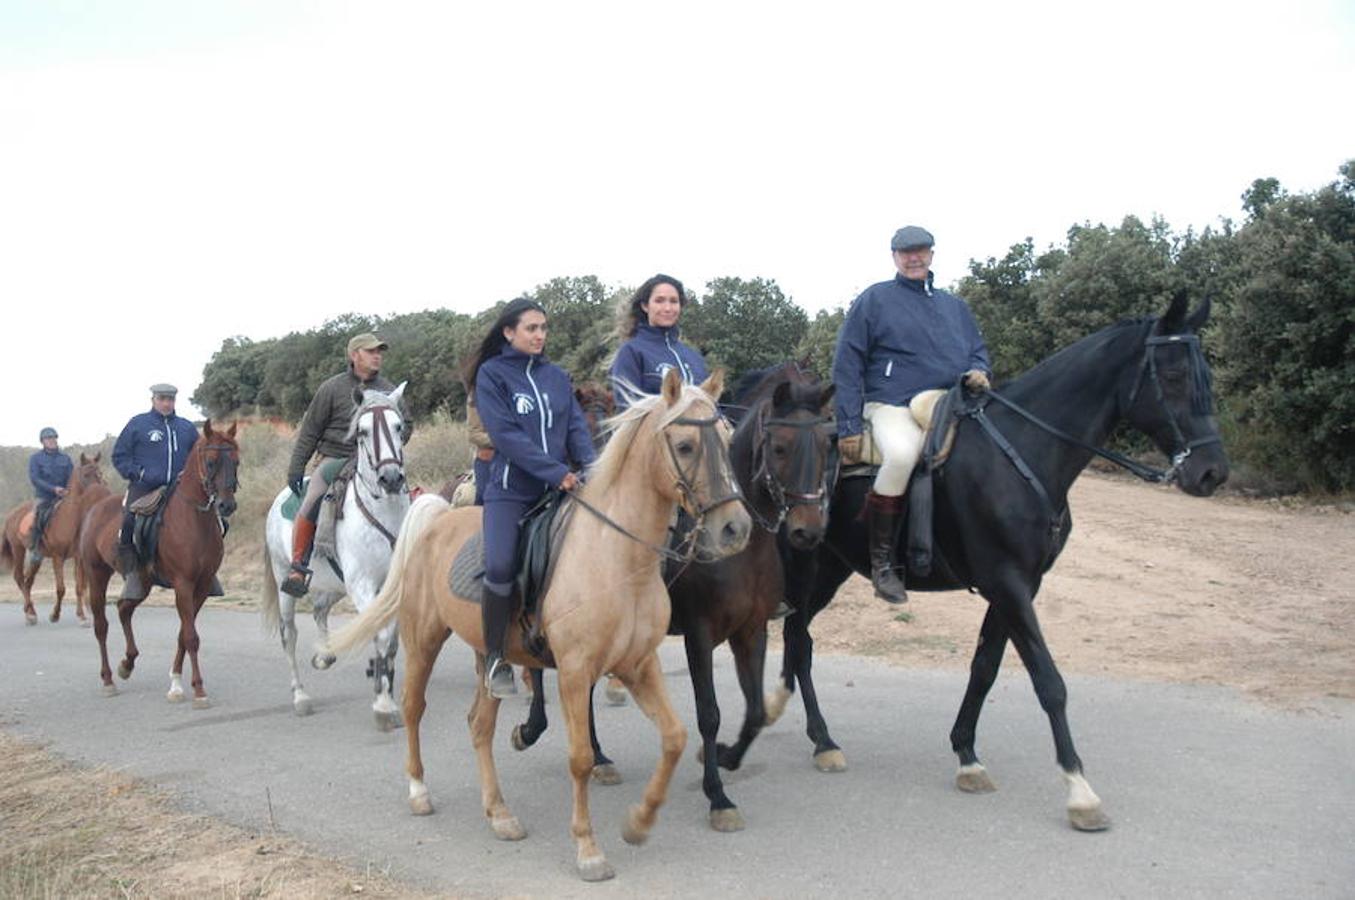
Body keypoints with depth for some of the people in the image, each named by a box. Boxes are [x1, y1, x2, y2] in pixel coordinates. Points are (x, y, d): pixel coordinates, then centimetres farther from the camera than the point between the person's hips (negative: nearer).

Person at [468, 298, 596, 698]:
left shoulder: (556, 376, 16)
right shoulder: (491, 374, 1)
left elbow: (576, 426, 10)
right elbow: (506, 435, -10)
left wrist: (590, 467, -10)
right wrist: (556, 472, -17)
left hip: (561, 487, 5)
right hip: (511, 489, -5)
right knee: (501, 566, -24)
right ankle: (496, 658, -6)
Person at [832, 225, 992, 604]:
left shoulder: (954, 305, 22)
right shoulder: (875, 299, 6)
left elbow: (978, 350, 27)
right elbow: (847, 365, 2)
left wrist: (978, 371, -1)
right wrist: (848, 427, -7)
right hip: (893, 407, -6)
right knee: (901, 454, -36)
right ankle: (881, 560, -24)